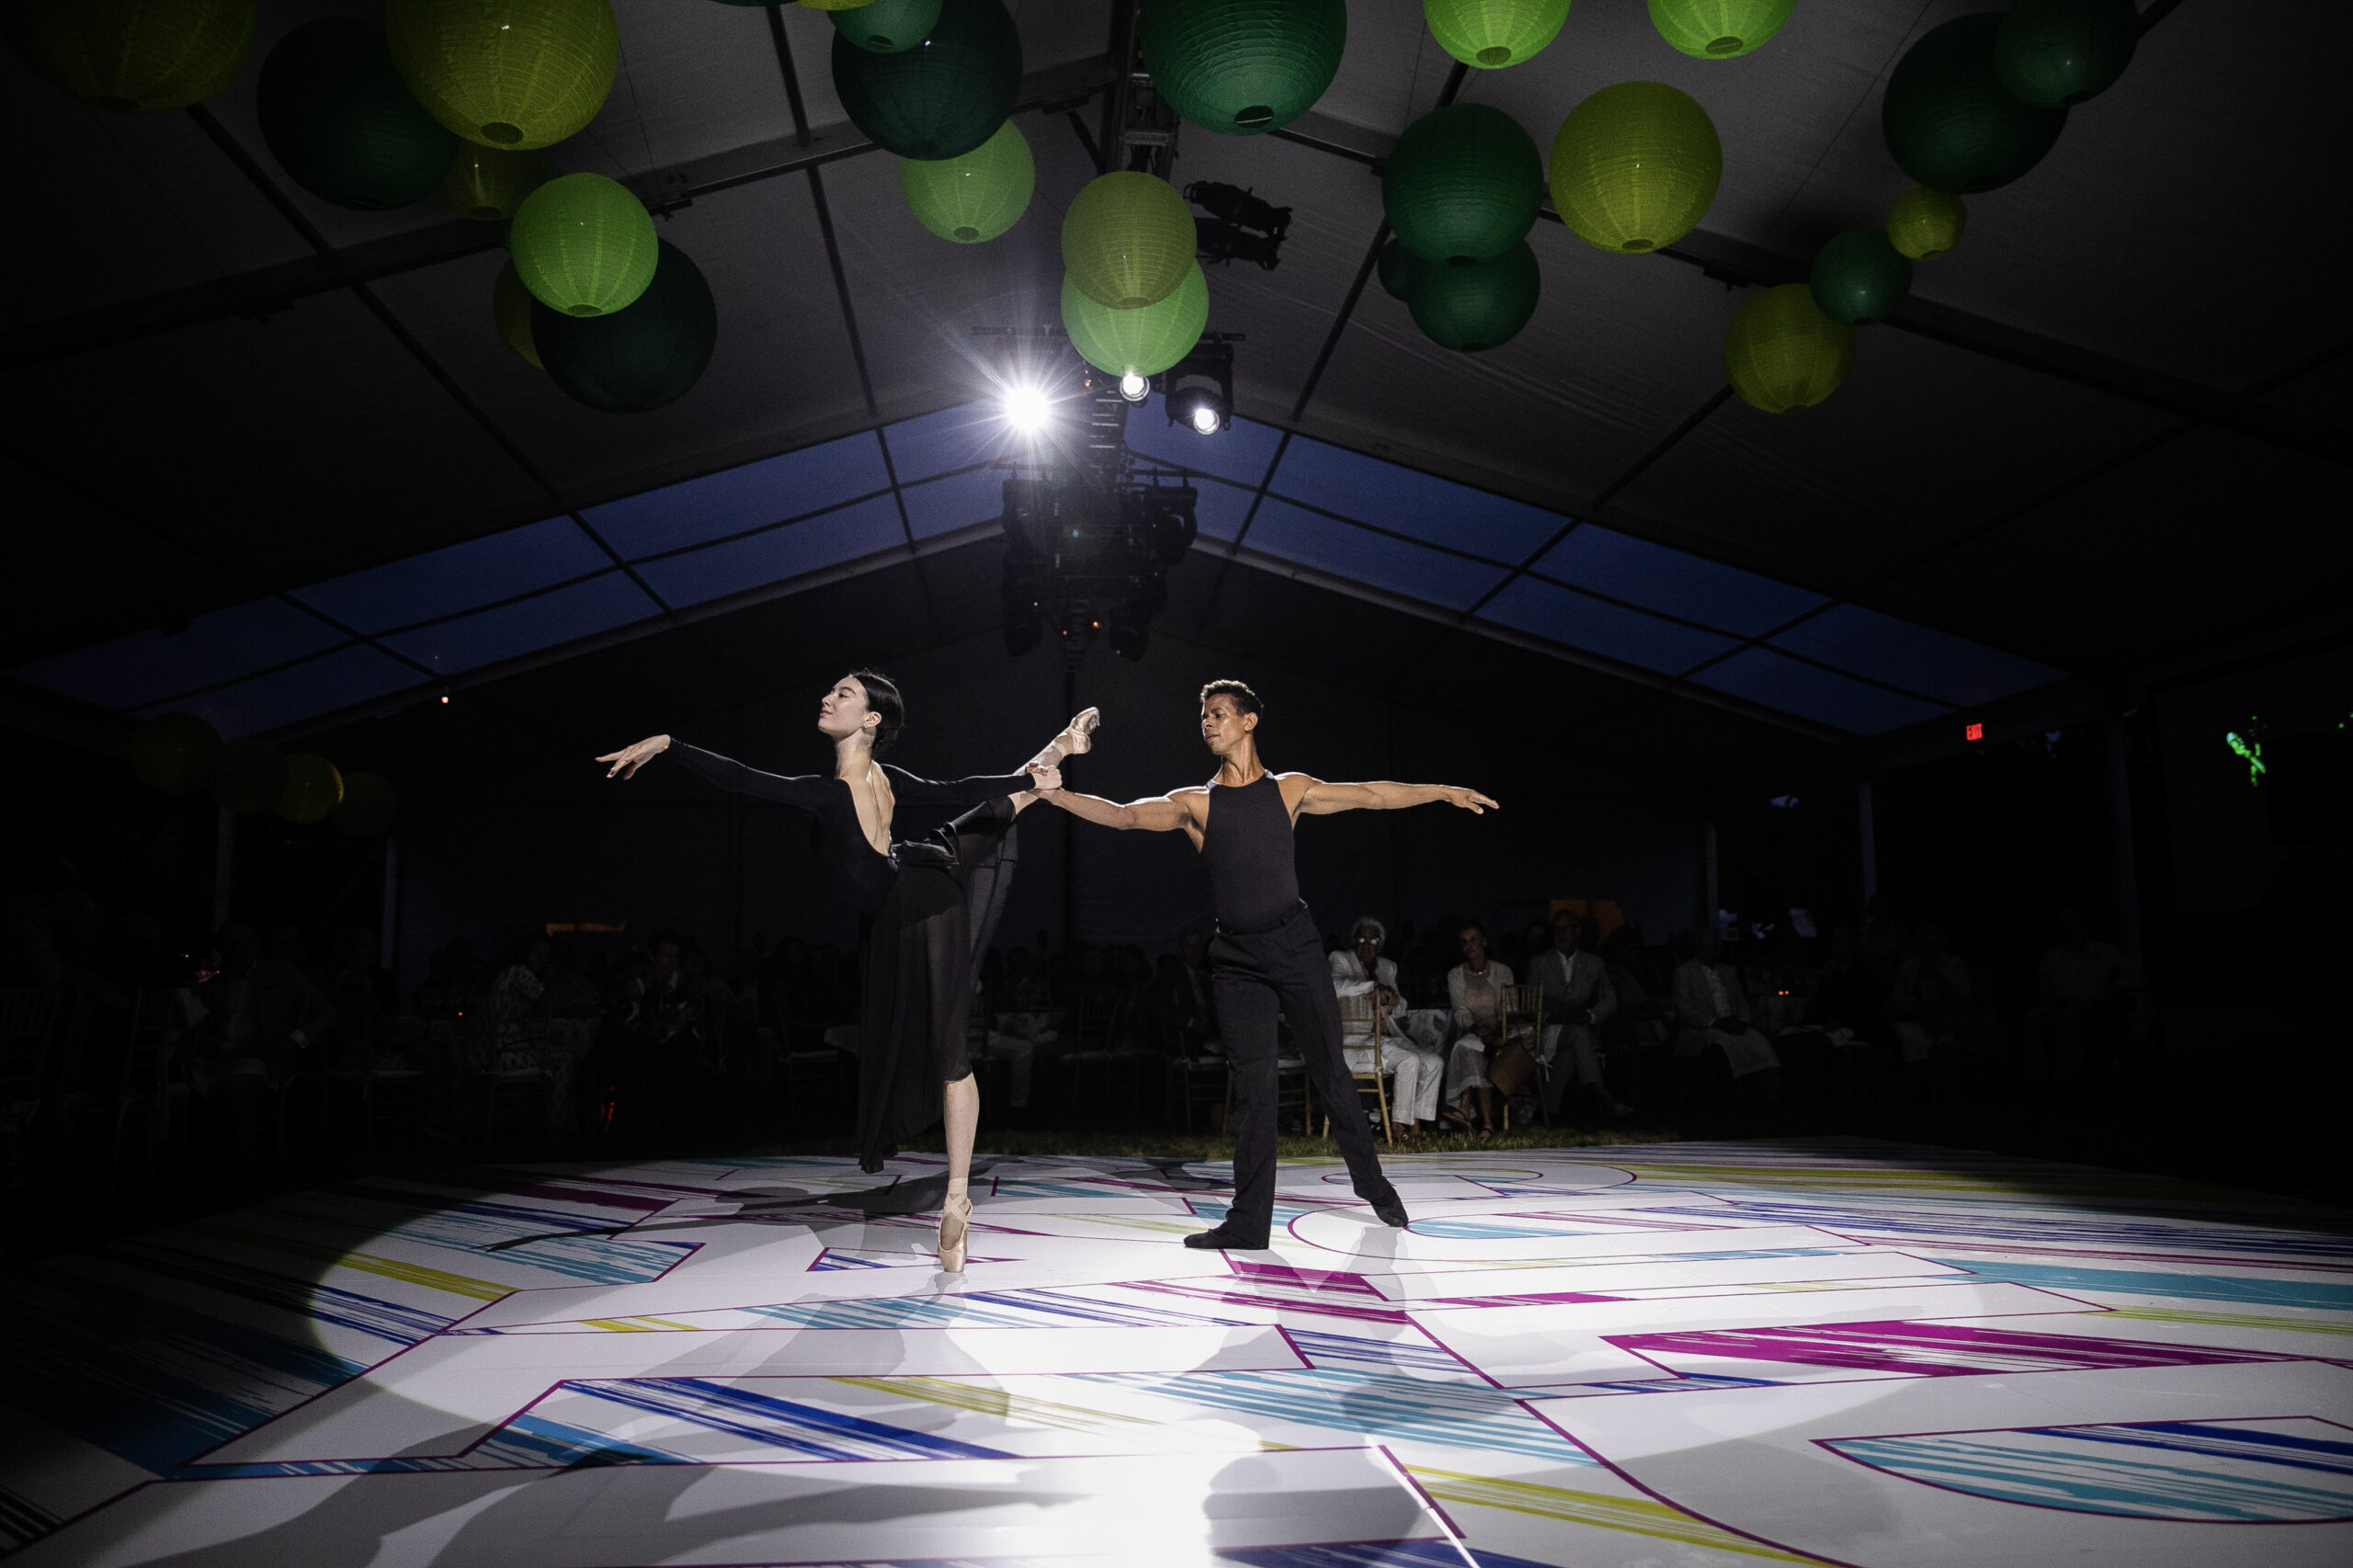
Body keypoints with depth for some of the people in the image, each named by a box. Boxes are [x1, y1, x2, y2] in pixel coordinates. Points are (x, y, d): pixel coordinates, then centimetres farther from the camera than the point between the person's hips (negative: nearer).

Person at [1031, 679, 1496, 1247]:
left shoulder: (1290, 790, 8)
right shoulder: (1194, 804, 7)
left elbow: (1371, 795, 11)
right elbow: (1125, 815, -5)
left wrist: (1443, 791, 7)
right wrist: (1051, 794, -17)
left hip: (1294, 944, 0)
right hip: (1237, 957, 1)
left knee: (1331, 1071, 5)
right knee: (1252, 1084, -2)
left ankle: (1371, 1182, 27)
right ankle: (1249, 1222, 5)